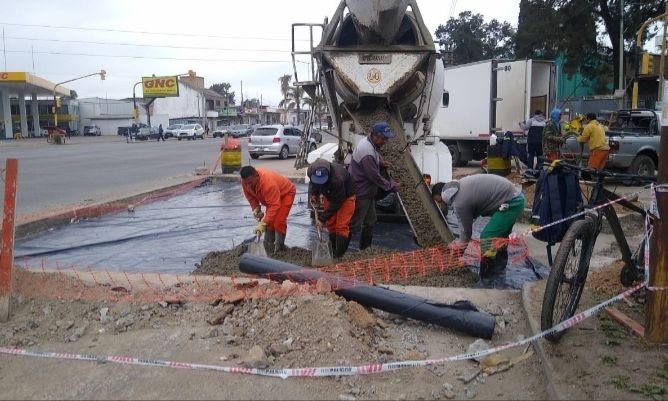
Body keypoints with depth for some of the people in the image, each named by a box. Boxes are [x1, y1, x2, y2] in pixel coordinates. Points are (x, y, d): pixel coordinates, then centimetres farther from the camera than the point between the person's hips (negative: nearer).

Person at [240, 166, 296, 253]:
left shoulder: (268, 182, -44)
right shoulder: (245, 182, -22)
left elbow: (274, 206, -45)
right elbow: (250, 196, -1)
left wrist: (263, 223, -47)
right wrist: (255, 208, -17)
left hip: (286, 193, -7)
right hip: (272, 197, 8)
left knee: (279, 221, -17)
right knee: (269, 221, 5)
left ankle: (279, 248, -6)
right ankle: (268, 248, 16)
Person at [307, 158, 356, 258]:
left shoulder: (337, 178, -43)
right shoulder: (311, 172, -26)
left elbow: (336, 203, -31)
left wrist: (322, 219, -28)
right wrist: (314, 194, -13)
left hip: (345, 197, -6)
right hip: (329, 195, 6)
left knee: (341, 226, -12)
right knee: (331, 224, 6)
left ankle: (338, 255, -11)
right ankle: (333, 251, 17)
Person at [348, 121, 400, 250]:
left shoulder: (369, 142, 2)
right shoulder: (367, 152, -29)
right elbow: (375, 177, -24)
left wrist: (381, 162, 2)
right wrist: (391, 186, -12)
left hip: (367, 191, 10)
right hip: (360, 194, -10)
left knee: (370, 221, 20)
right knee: (354, 225, -2)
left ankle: (365, 249, 33)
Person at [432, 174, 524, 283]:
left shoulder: (460, 203, -17)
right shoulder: (460, 185, 8)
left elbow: (466, 232, -6)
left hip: (511, 203, -10)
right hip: (517, 196, 10)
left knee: (487, 239, -9)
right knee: (499, 235, 25)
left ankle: (486, 279, 0)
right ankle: (499, 267, 41)